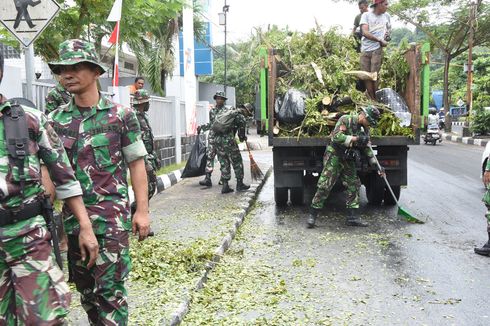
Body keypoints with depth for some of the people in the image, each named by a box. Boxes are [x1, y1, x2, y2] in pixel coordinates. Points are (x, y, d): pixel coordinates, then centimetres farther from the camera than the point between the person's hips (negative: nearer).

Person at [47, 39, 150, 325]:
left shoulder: (121, 116, -3)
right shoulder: (56, 120, 6)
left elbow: (136, 163, -1)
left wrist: (142, 210, -6)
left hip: (111, 216, -4)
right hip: (71, 217, 4)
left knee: (110, 288, -3)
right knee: (85, 288, 15)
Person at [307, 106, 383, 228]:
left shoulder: (363, 129, 10)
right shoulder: (345, 120, -12)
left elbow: (367, 148, 16)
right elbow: (337, 136, -25)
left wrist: (375, 164, 11)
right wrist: (355, 139, -28)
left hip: (348, 160, 7)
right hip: (334, 157, -7)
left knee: (354, 186, 4)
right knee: (324, 186, -8)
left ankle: (352, 217, 10)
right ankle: (312, 215, -1)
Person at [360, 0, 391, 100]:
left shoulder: (386, 16, 14)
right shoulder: (366, 15, 2)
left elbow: (389, 28, 31)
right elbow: (365, 32, -10)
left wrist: (388, 35, 7)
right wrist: (380, 40, -12)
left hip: (377, 49, 1)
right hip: (365, 50, -1)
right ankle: (372, 100, 9)